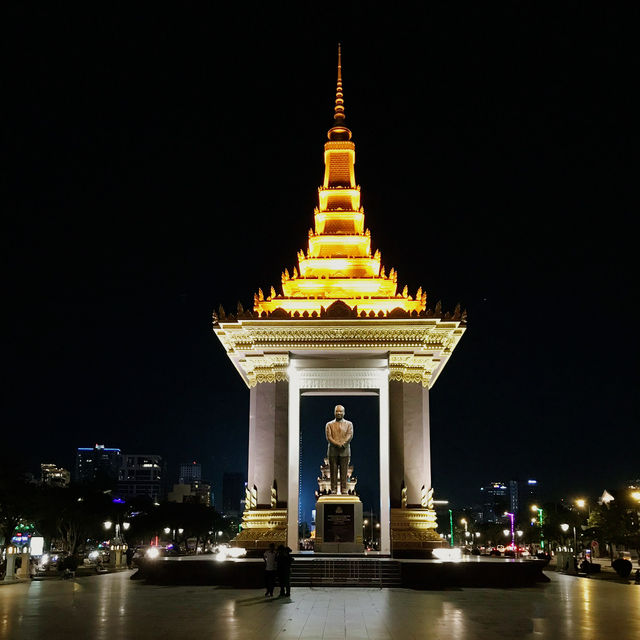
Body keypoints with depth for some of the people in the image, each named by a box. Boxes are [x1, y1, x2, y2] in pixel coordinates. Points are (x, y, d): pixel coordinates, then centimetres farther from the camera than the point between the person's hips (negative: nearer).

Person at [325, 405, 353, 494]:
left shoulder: (349, 424, 12)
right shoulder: (329, 424, 11)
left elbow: (350, 435, -3)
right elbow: (328, 437, -2)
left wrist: (343, 444, -19)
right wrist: (337, 444, -17)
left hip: (345, 451, 0)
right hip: (332, 451, 0)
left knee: (344, 472, -2)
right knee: (333, 472, -1)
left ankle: (344, 490, 1)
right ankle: (333, 490, 1)